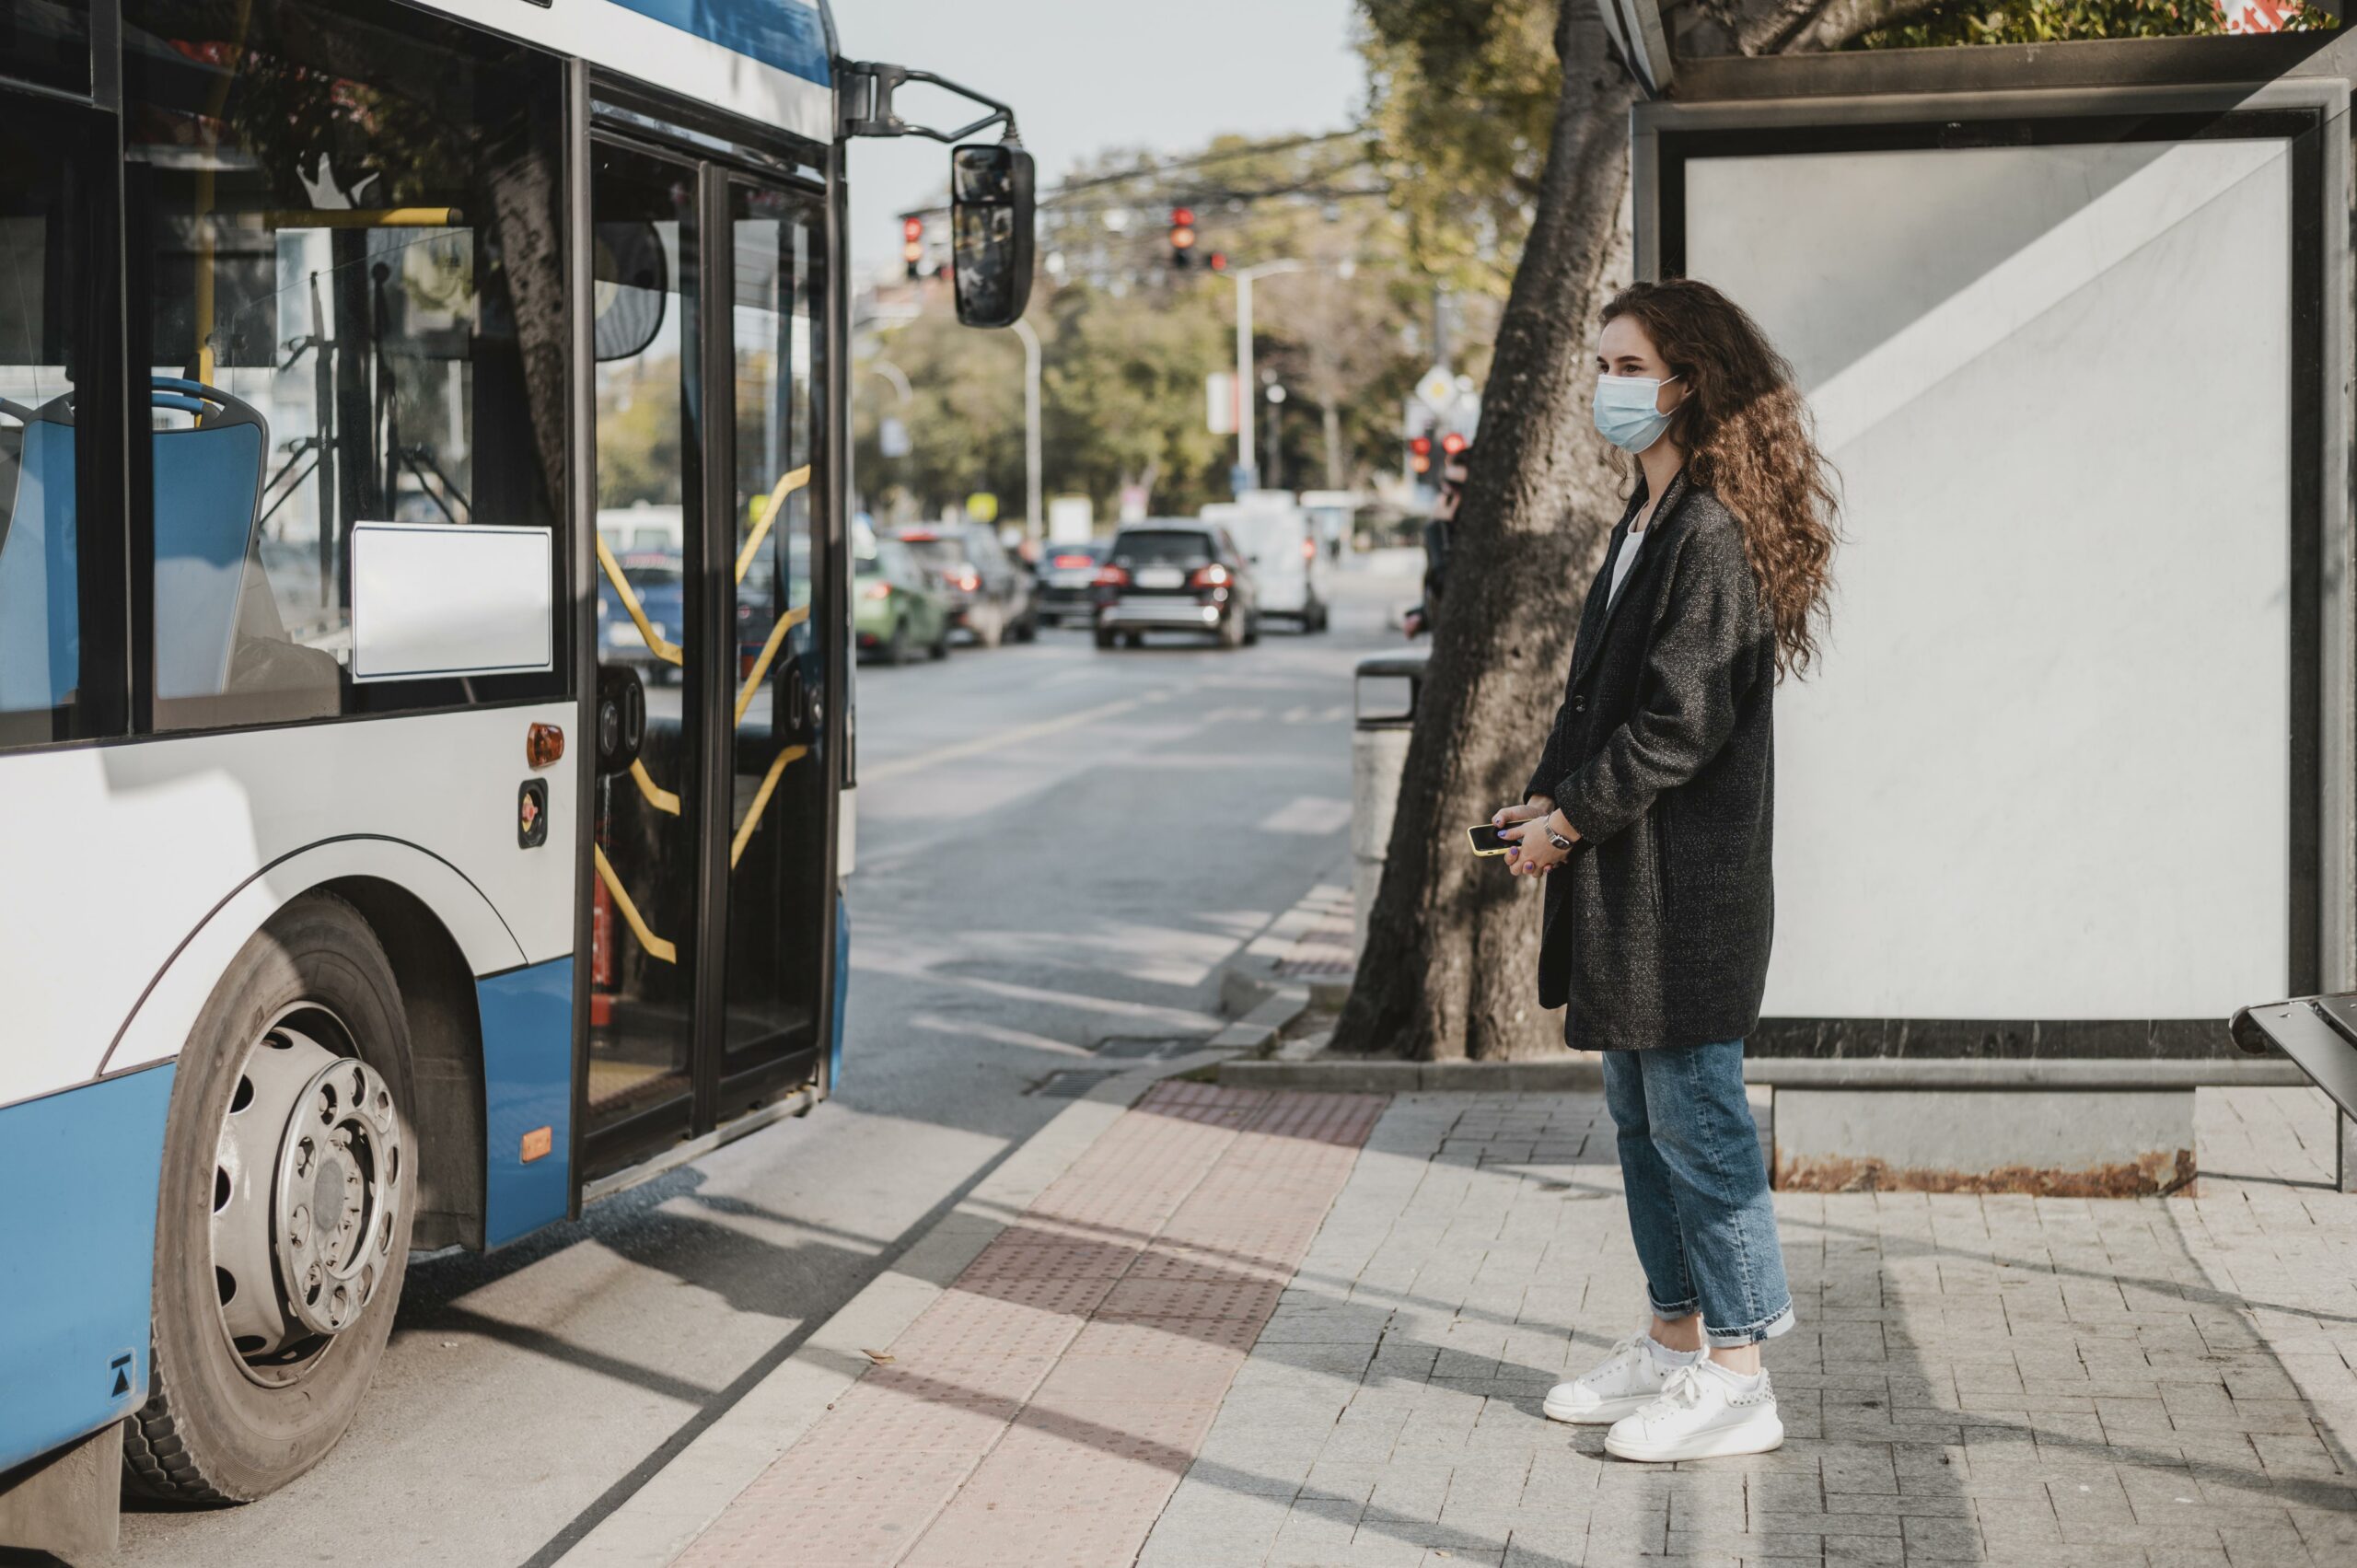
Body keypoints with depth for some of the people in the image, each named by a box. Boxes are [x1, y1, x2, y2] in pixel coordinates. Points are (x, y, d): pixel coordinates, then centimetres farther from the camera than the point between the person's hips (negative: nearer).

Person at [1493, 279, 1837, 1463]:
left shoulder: (1716, 531, -16)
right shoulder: (1647, 519, 16)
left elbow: (1683, 719, -19)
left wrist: (1574, 816, -12)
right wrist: (1548, 794, 6)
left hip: (1686, 877, -10)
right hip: (1621, 873, 10)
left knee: (1694, 1113, -4)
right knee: (1640, 1112, 16)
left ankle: (1735, 1376, 5)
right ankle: (1676, 1342, 27)